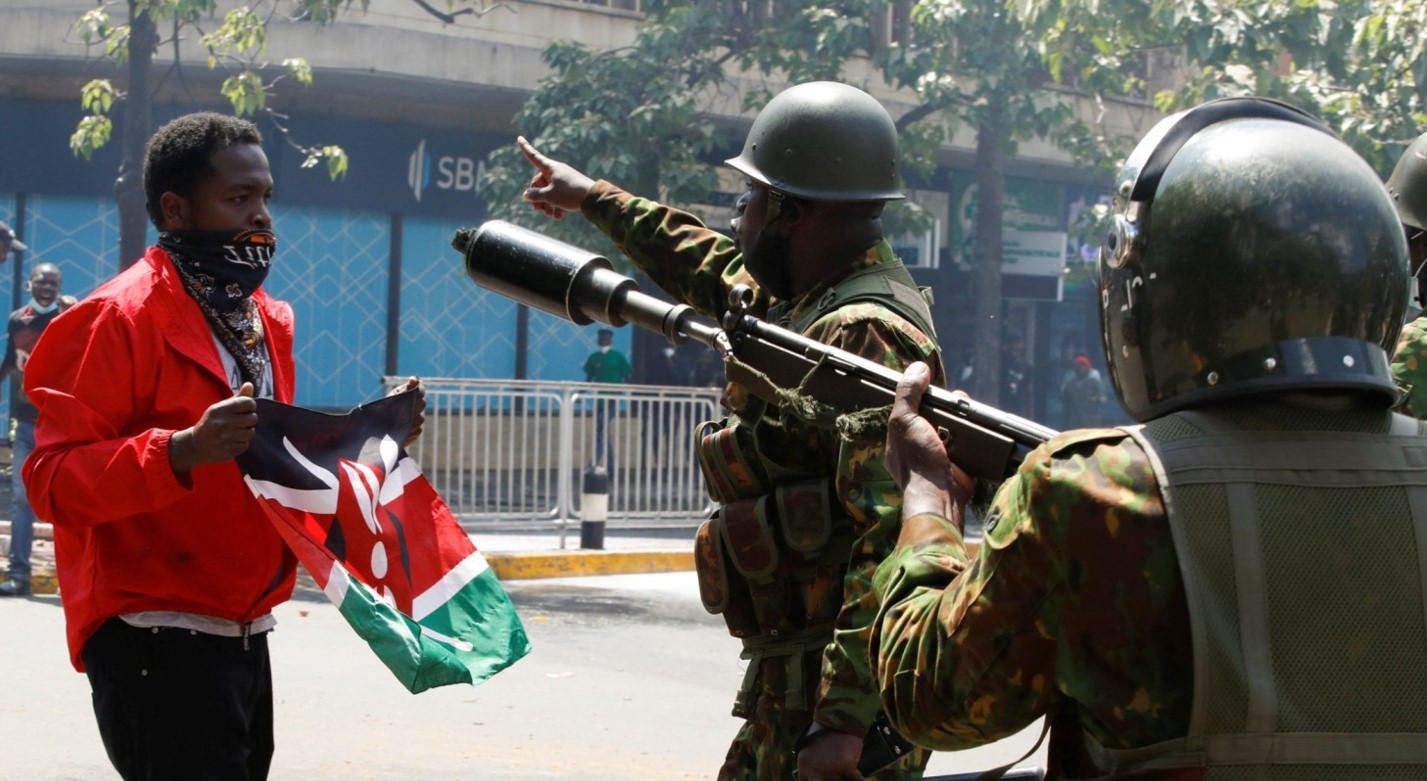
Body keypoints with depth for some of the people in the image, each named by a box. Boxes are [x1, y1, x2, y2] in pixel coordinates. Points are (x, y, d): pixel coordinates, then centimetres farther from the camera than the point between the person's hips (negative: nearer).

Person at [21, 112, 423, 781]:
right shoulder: (119, 317, -11)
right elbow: (53, 479, -18)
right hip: (157, 644, -8)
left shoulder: (264, 319, 17)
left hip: (243, 640, 9)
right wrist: (181, 450, -32)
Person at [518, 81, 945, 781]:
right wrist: (593, 198, 49)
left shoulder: (864, 335, -18)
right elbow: (716, 271, 37)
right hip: (787, 679, 10)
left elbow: (892, 537, -26)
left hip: (835, 685, -10)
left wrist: (845, 717, -30)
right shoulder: (805, 303, 14)